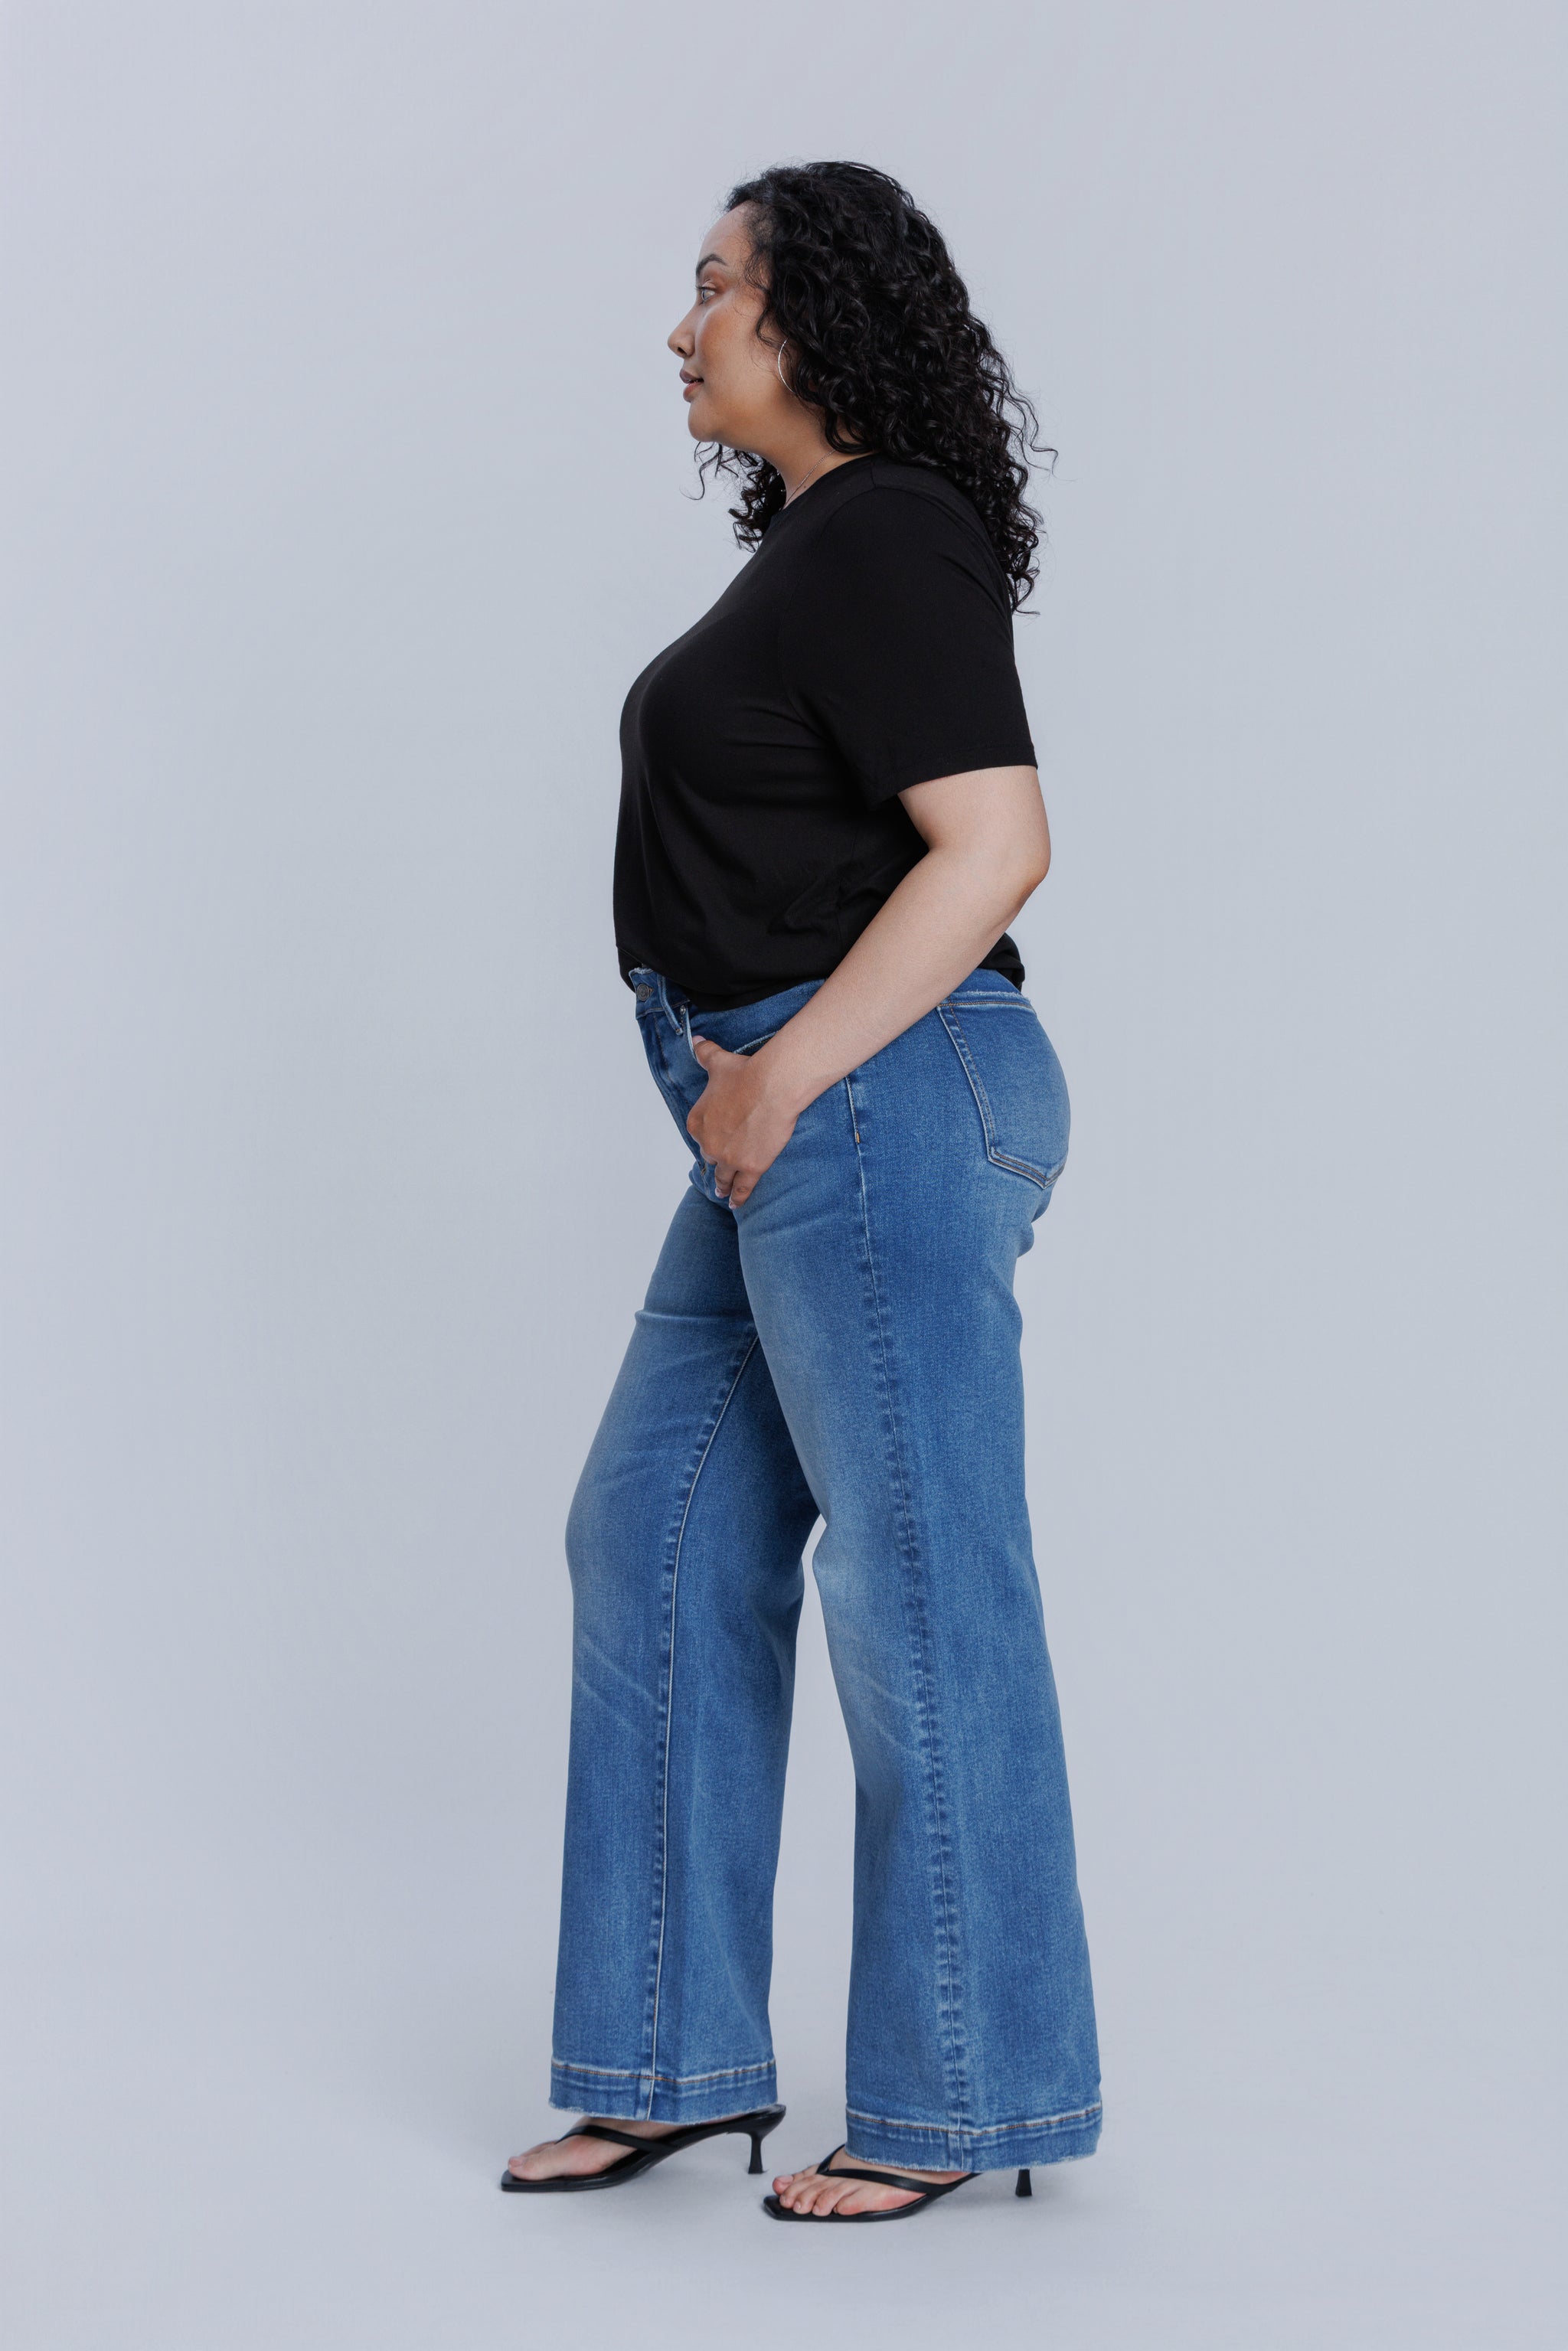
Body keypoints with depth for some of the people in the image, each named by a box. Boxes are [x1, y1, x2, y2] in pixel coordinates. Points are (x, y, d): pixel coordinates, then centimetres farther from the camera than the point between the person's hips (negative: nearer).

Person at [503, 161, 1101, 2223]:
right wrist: (759, 1077, 15)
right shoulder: (819, 540, 17)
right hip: (798, 1127, 11)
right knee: (659, 1544, 13)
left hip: (874, 1108, -11)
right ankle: (675, 2060, 22)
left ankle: (964, 2099, 13)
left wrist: (789, 1071, -19)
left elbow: (997, 843, -20)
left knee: (923, 1590, -1)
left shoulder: (886, 538, -12)